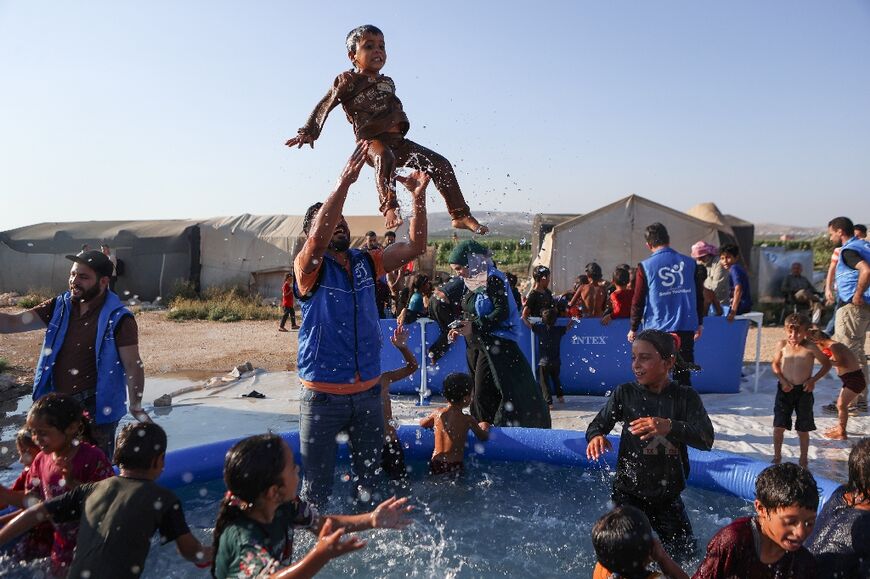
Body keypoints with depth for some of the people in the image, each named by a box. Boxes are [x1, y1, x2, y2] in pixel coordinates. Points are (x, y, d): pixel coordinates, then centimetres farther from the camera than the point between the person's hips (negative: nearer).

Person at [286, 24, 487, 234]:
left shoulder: (387, 82, 21)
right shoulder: (347, 81, 4)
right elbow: (325, 105, 4)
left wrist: (400, 123, 15)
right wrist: (308, 132, 0)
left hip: (397, 141, 6)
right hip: (371, 141, -6)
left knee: (441, 164, -4)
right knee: (384, 157, -43)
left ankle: (461, 215, -2)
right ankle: (390, 207, -47)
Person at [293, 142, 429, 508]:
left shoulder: (365, 263, 6)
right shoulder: (310, 267, -8)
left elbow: (415, 246, 3)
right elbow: (317, 242, -30)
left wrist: (419, 197, -10)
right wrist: (345, 181, -35)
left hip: (368, 391, 5)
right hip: (323, 395, -4)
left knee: (369, 478, 18)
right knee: (317, 488, 6)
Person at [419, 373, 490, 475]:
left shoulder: (437, 413, 2)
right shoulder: (468, 420, -8)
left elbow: (422, 423, 21)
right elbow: (484, 437, 6)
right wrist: (484, 427, 26)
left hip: (435, 464, 4)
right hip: (454, 466, -4)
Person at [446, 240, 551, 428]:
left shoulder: (492, 279, -12)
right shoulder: (470, 281, 14)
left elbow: (502, 312, -20)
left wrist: (475, 326, -27)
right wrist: (460, 329, 7)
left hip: (495, 345, -9)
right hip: (475, 344, 9)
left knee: (484, 394, -10)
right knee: (478, 393, 9)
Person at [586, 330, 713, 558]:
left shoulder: (686, 397, -8)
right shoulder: (625, 393, -7)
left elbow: (706, 439, -20)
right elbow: (598, 423, -5)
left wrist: (669, 426, -39)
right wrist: (596, 436, -30)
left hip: (668, 496, 2)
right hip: (629, 493, -1)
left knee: (686, 554, 17)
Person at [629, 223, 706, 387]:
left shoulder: (645, 267, -7)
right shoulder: (690, 263, 3)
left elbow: (638, 301, -5)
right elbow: (699, 296, 9)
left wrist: (633, 328, 6)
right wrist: (699, 323, 20)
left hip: (656, 329, -3)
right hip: (686, 328, 3)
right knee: (683, 375, 12)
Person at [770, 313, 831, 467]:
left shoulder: (810, 348, -11)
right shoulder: (782, 345, -6)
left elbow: (827, 364, 1)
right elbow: (775, 364, 6)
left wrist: (813, 380, -8)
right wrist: (783, 380, -8)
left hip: (803, 391, -1)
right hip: (785, 390, 1)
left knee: (803, 429, 9)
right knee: (779, 426, 2)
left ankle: (804, 459, 28)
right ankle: (777, 457, 19)